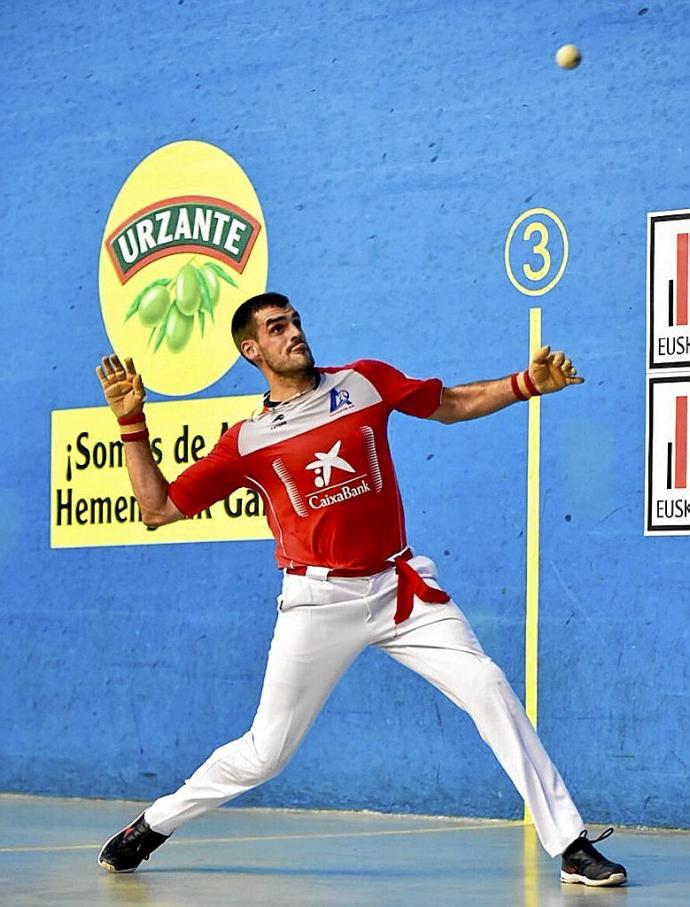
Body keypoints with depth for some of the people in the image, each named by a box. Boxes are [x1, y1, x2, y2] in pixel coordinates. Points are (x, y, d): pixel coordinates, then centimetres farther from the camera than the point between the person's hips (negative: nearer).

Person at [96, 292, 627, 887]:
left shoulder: (364, 382, 5)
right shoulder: (246, 442, 2)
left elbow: (452, 406, 16)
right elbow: (158, 508, 4)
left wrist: (527, 383, 2)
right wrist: (132, 423, -4)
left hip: (401, 588, 1)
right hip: (319, 601, -1)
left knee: (488, 688, -14)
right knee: (264, 753, 2)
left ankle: (570, 845, -10)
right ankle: (153, 826, 25)